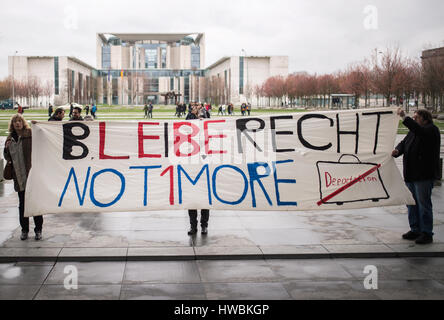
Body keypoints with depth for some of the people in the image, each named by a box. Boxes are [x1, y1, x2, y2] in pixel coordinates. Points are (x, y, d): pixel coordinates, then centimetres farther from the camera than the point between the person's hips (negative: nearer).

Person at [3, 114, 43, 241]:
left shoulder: (31, 134, -3)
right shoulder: (10, 138, 12)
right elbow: (7, 158, 17)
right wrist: (7, 148, -2)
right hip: (19, 177, 5)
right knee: (22, 204, 11)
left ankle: (38, 230, 11)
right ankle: (24, 229, 21)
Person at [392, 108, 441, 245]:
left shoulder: (432, 129, -9)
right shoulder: (412, 131, 17)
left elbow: (419, 131, -29)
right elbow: (404, 143, 9)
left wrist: (404, 118, -30)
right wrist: (397, 150, -13)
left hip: (424, 175, -8)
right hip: (411, 174, 8)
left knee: (424, 204, -4)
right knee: (411, 203, 13)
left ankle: (427, 233, 4)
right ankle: (415, 230, 24)